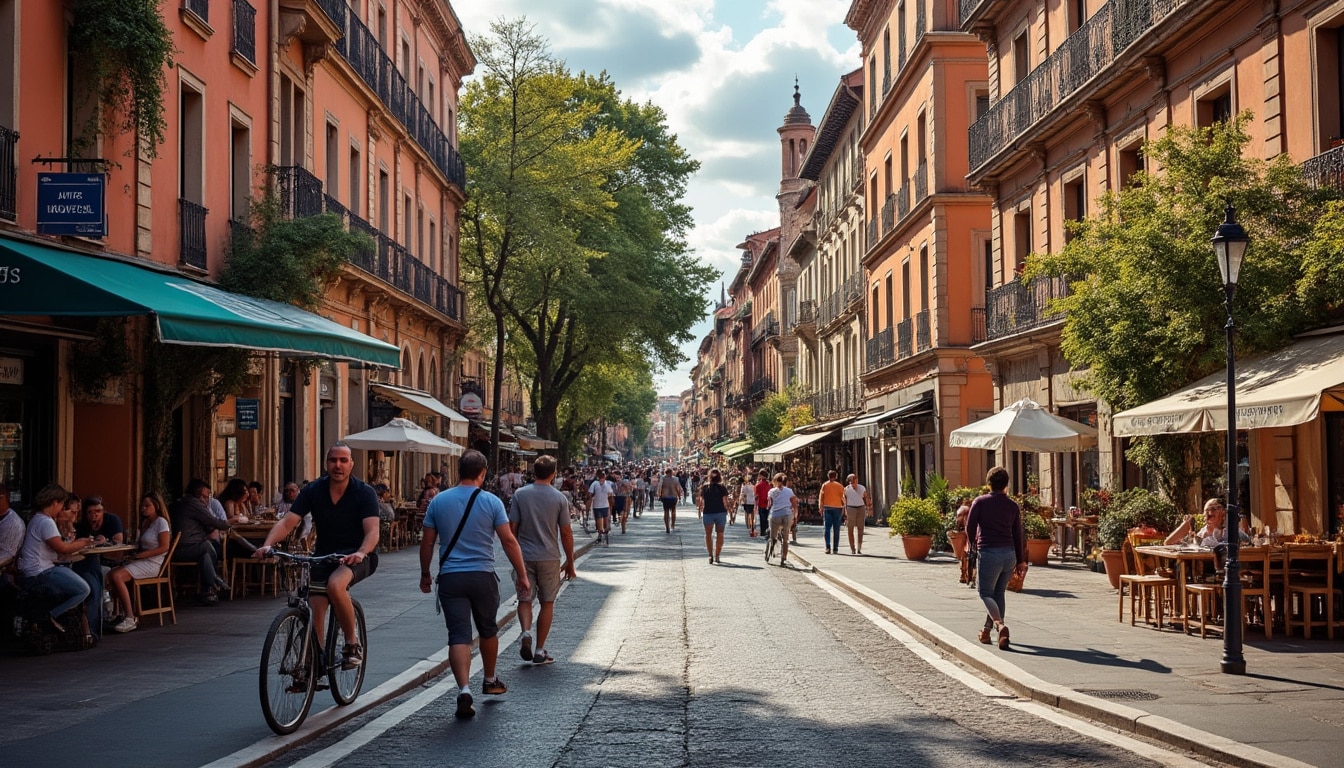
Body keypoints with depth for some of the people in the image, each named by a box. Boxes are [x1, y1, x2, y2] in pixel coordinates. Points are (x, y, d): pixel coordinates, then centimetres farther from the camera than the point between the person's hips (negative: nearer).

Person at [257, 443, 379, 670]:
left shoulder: (364, 493, -12)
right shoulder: (313, 491, -4)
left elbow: (372, 531, -22)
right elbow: (287, 522, -11)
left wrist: (360, 553, -43)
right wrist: (267, 545, -30)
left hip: (357, 556, -4)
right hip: (323, 555, 4)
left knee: (335, 584, -34)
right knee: (315, 612, -8)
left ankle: (353, 643, -16)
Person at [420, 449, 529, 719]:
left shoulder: (439, 501, 1)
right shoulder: (491, 502, -4)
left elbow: (427, 542, 5)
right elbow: (509, 540, -6)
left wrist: (425, 574, 18)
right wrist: (522, 575, 1)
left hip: (450, 577, 0)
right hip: (483, 576, 0)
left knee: (458, 636, -3)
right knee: (488, 630, 20)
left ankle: (464, 689, -19)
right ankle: (490, 680, 36)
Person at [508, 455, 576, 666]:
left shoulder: (520, 495, -2)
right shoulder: (559, 498, -4)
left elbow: (512, 528, -1)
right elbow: (566, 533, -2)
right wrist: (570, 562, 8)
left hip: (524, 556, 0)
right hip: (549, 558, 0)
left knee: (524, 599, 10)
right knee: (547, 602, 11)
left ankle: (526, 631, -18)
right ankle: (540, 651, 12)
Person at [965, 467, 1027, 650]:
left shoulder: (980, 502, -3)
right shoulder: (1013, 506, 7)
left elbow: (970, 527, -3)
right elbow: (1018, 534, 10)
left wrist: (973, 545, 18)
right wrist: (1020, 561, 16)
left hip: (988, 553, -4)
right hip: (1009, 554, 4)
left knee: (986, 593, 1)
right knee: (999, 593, 16)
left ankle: (1000, 624, -24)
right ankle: (987, 629, 21)